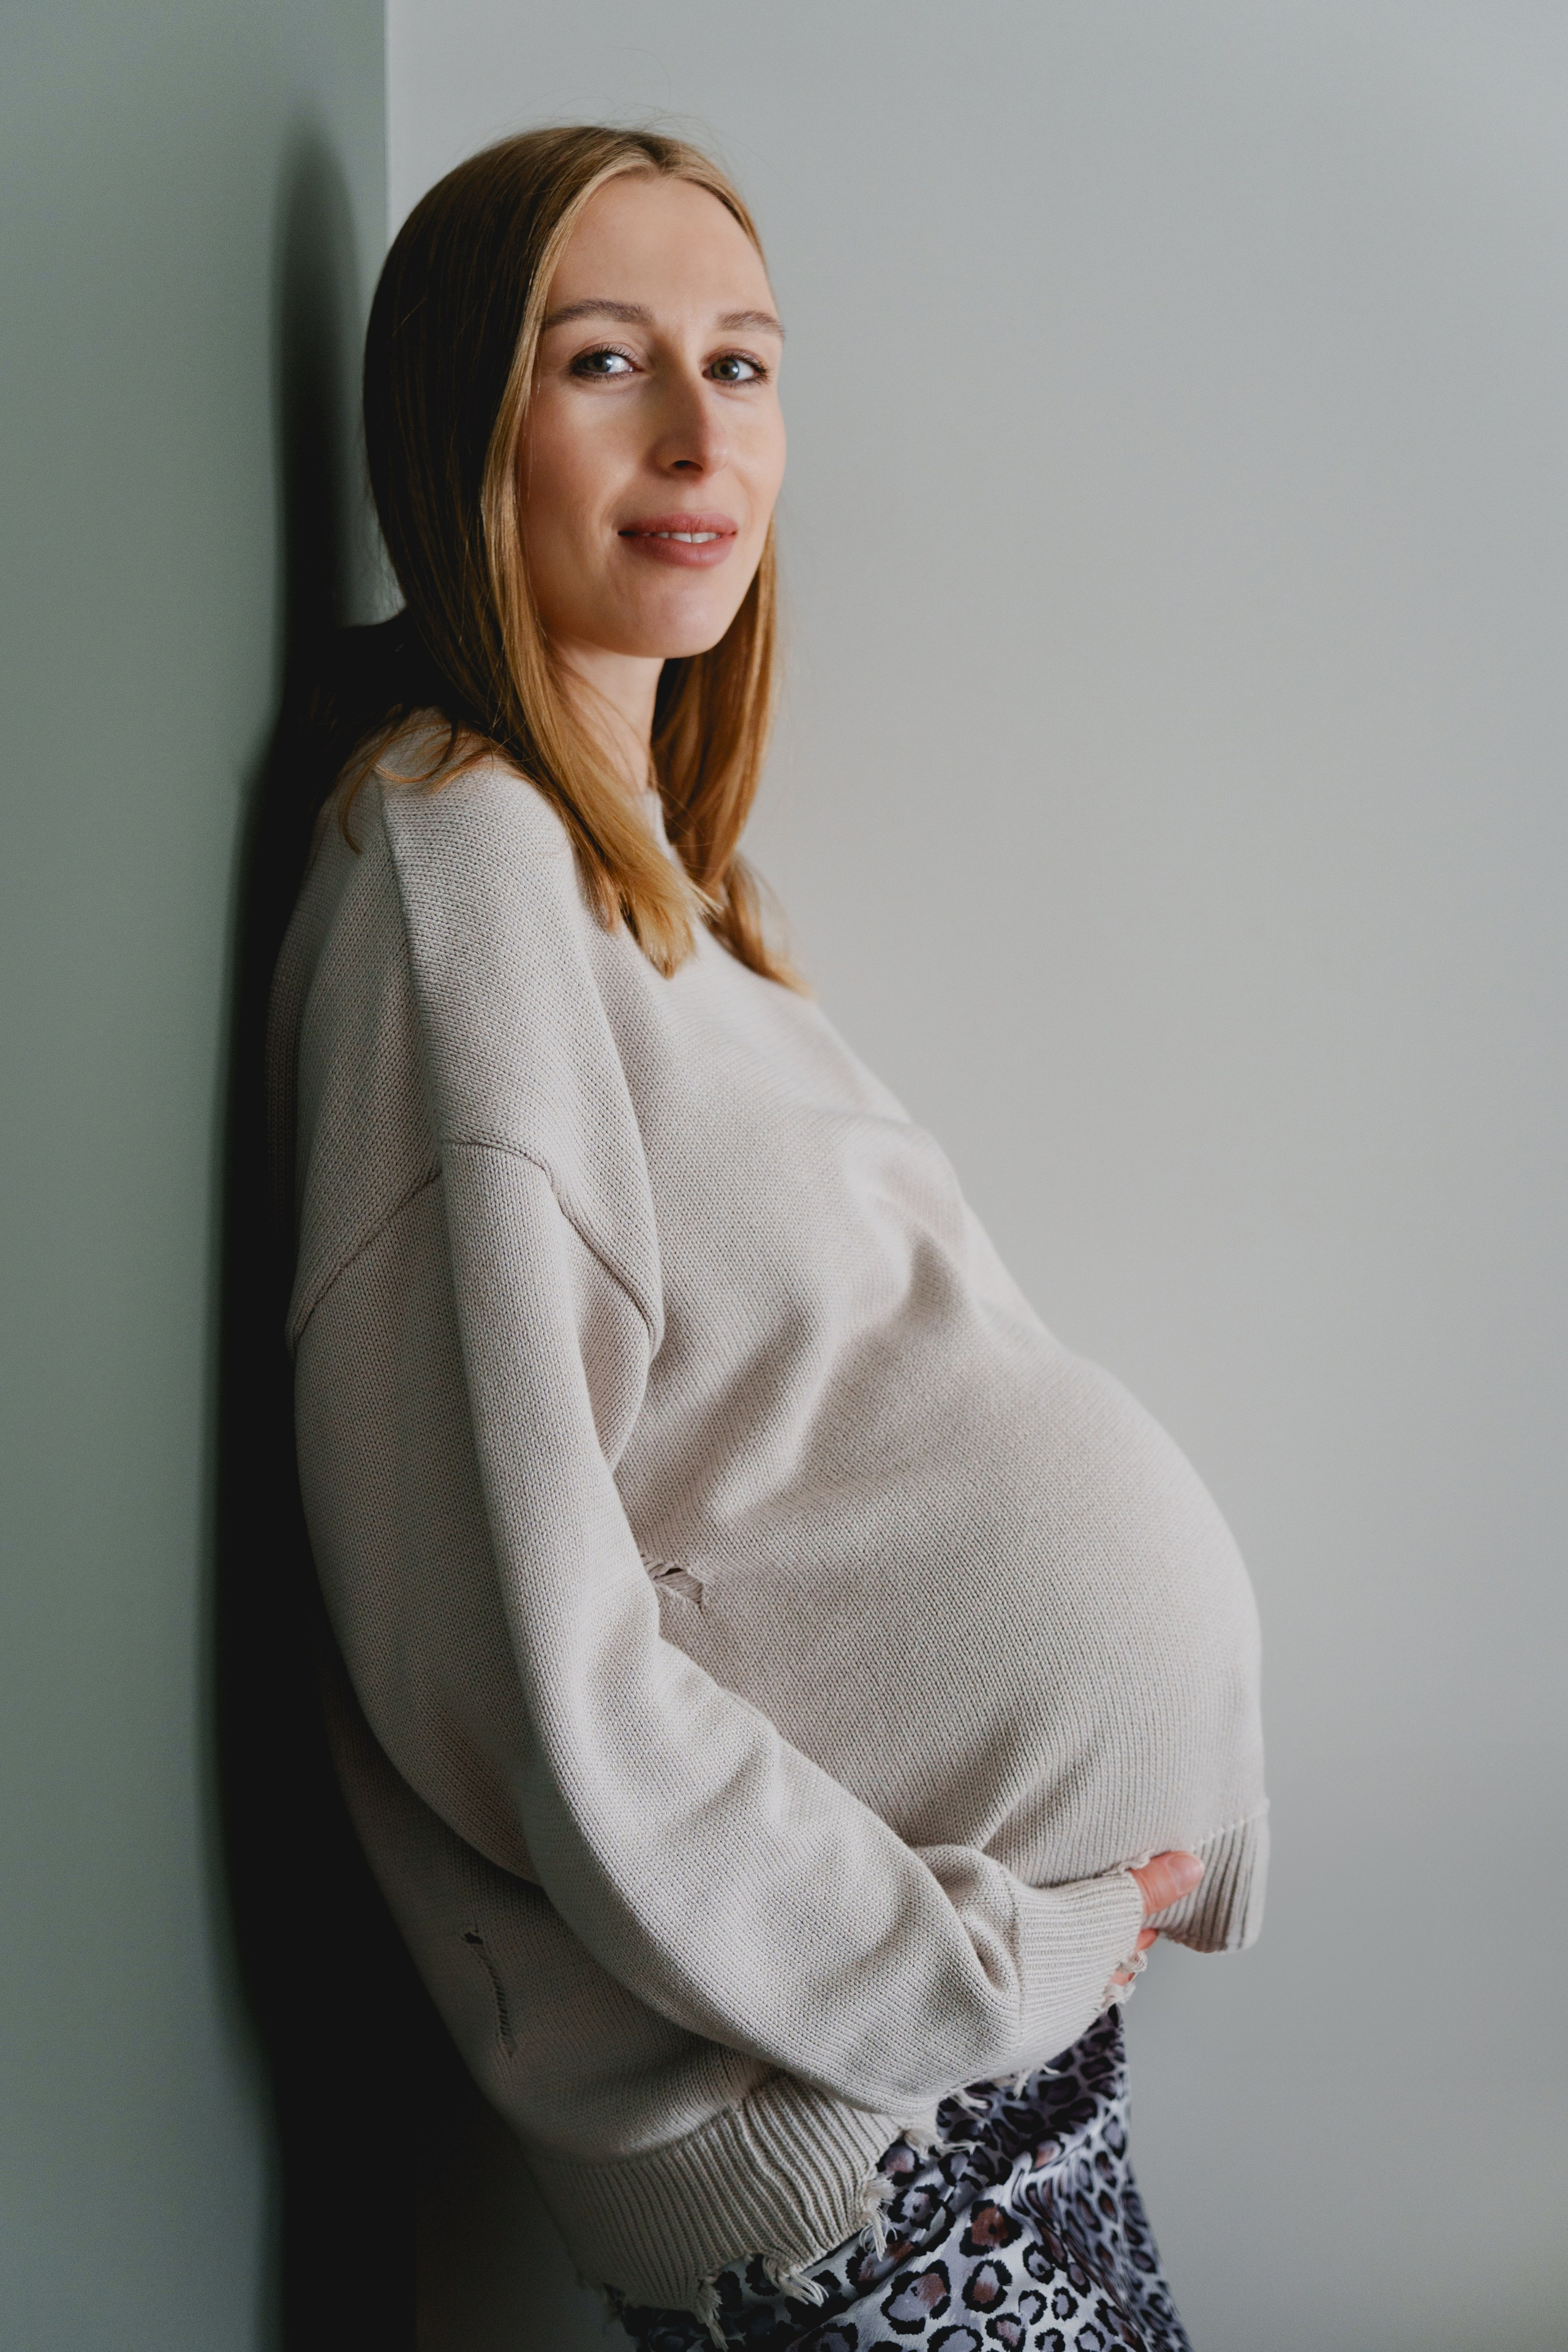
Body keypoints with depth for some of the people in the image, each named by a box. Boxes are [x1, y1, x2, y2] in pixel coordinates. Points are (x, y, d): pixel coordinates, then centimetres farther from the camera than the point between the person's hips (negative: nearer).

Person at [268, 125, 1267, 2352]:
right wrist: (985, 1964, -14)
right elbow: (519, 1652, -22)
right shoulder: (457, 861, -18)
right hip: (845, 2124, -8)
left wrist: (1039, 1922, 9)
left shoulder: (635, 861, 10)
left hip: (1001, 1968, 8)